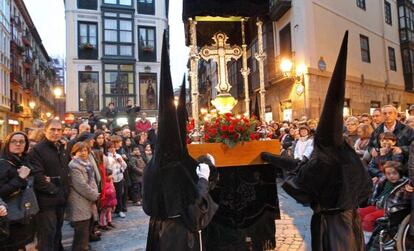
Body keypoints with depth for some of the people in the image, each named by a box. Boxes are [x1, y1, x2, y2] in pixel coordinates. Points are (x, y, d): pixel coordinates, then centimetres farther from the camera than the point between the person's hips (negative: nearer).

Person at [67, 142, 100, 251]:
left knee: (86, 231, 18)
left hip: (88, 202, 9)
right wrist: (95, 196, -11)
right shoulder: (74, 166, -15)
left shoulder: (87, 164, 13)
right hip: (80, 204, -9)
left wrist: (95, 194, 1)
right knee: (82, 233, -4)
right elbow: (82, 185, -20)